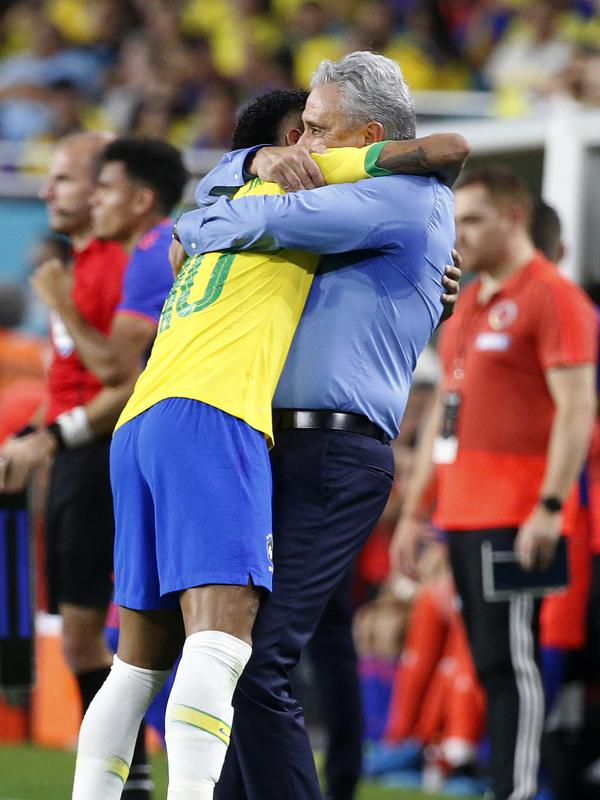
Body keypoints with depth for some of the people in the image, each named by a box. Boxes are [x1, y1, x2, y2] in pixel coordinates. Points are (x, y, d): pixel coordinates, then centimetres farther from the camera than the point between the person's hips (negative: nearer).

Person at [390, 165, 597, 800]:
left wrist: (548, 508, -21)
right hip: (461, 510, 9)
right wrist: (413, 509, 21)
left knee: (509, 661, -10)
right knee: (489, 664, 9)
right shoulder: (469, 303, 19)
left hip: (514, 518, -9)